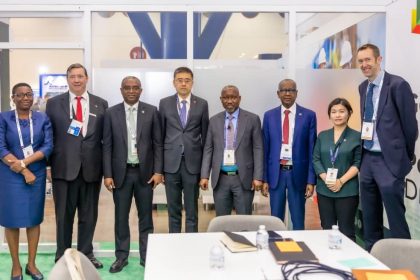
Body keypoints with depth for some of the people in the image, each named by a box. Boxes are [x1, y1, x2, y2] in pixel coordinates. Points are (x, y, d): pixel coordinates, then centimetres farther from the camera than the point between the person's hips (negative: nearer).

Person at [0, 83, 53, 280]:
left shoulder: (42, 119, 3)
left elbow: (48, 146, -5)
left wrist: (24, 162, -17)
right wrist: (25, 171, -16)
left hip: (37, 174, 2)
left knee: (34, 218, 8)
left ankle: (31, 263, 21)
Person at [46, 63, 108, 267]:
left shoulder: (101, 104, 7)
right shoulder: (54, 103, 4)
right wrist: (48, 163, -2)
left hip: (92, 168, 1)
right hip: (64, 167, -1)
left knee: (89, 216, 12)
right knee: (64, 215, 9)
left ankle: (86, 254, 28)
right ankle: (62, 256, 24)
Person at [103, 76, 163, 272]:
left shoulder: (151, 111, 1)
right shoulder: (111, 113, 2)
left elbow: (158, 144, 1)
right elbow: (107, 146, 1)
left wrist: (158, 171, -6)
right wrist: (107, 174, -5)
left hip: (145, 172, 0)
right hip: (121, 172, 0)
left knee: (145, 217, 8)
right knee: (121, 217, 8)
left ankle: (146, 256, 19)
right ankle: (121, 256, 21)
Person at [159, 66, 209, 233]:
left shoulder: (202, 104, 3)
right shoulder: (164, 103, 5)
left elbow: (205, 136, 6)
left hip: (192, 163, -1)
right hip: (171, 163, 1)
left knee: (191, 210, 6)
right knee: (173, 210, 9)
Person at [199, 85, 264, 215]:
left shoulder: (252, 119, 0)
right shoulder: (214, 121, 7)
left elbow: (258, 149, -2)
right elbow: (208, 149, 8)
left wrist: (258, 177, -9)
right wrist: (204, 176, 0)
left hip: (243, 178, -2)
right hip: (220, 179, 2)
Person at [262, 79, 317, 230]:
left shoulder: (308, 115, 0)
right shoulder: (269, 116, 5)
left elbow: (312, 149, -1)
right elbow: (265, 148, 5)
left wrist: (311, 179, -5)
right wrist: (264, 178, 2)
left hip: (298, 173, -1)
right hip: (276, 173, 2)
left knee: (298, 220, 9)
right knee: (276, 219, 11)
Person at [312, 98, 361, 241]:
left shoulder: (357, 136, 1)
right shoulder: (322, 136, 12)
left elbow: (358, 163, -4)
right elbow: (316, 159, 6)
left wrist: (341, 181, -15)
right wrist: (326, 179, -10)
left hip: (347, 190, -3)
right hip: (324, 190, 3)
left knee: (346, 232, -1)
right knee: (327, 230, 7)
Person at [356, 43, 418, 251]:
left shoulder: (397, 85, -12)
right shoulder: (363, 87, 10)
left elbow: (410, 123, -7)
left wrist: (406, 156, 2)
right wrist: (364, 153, 14)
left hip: (389, 160, -7)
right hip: (367, 158, 7)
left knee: (395, 218, -2)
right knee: (370, 218, 15)